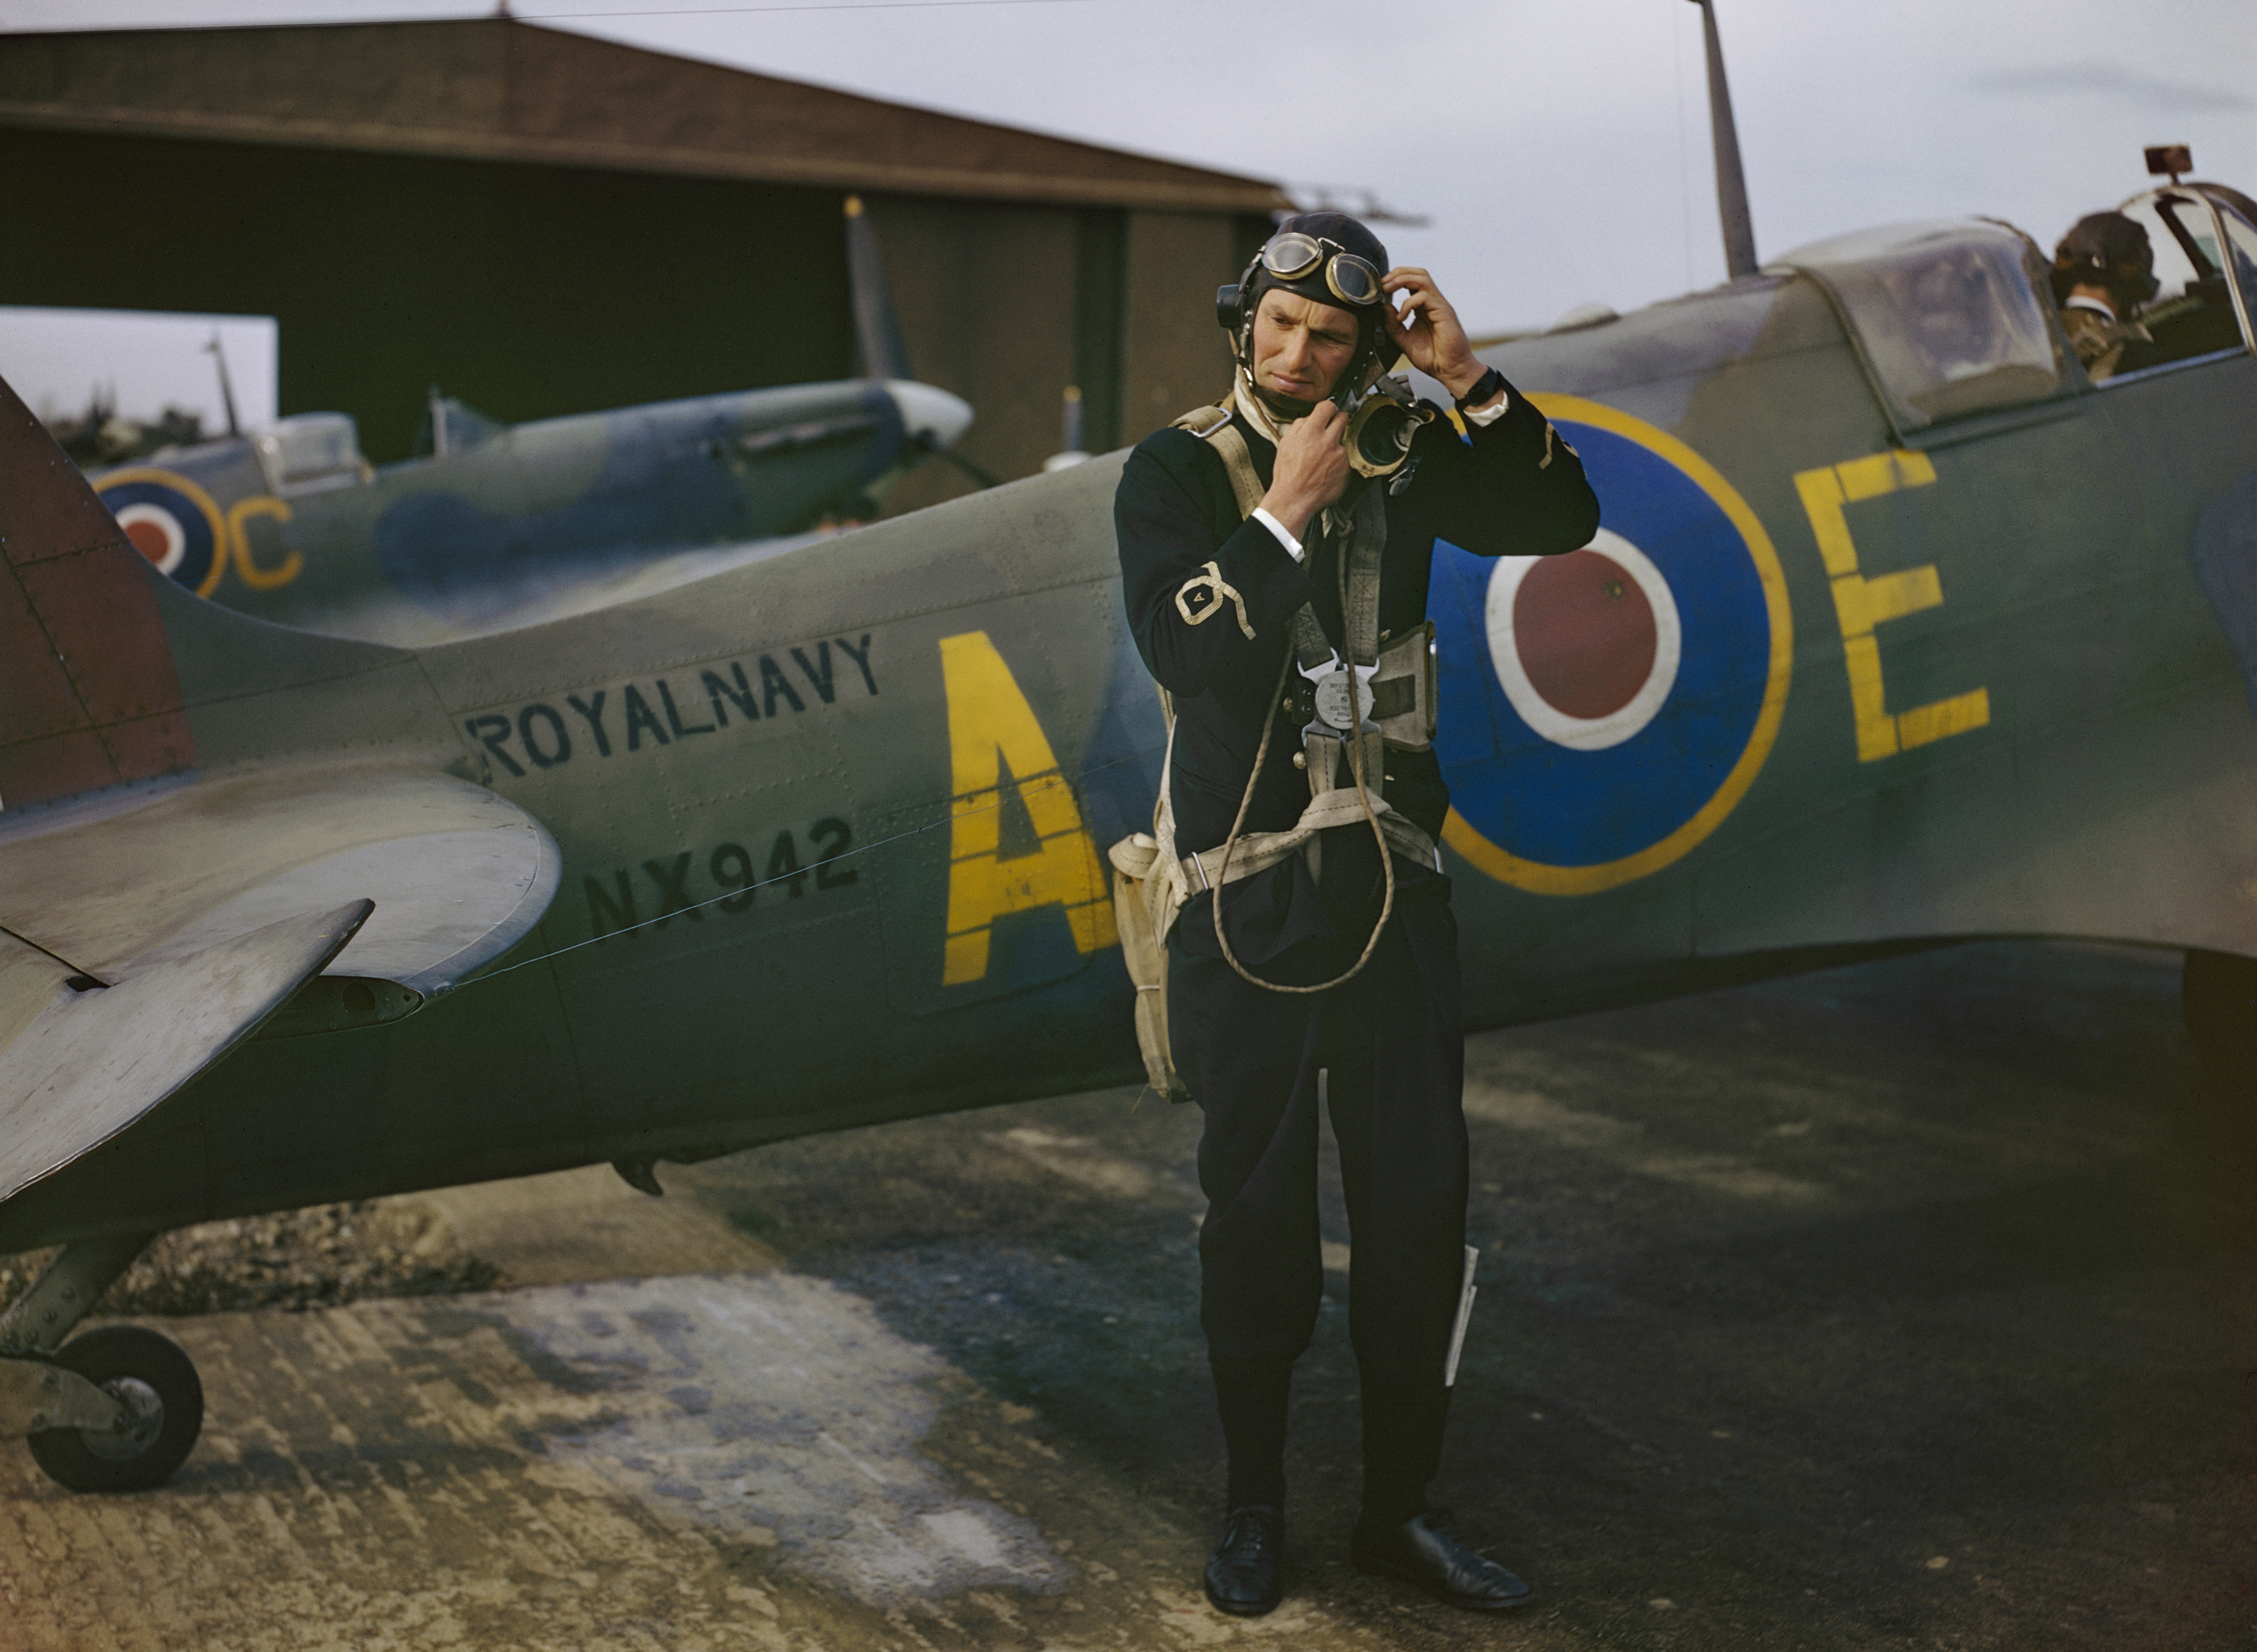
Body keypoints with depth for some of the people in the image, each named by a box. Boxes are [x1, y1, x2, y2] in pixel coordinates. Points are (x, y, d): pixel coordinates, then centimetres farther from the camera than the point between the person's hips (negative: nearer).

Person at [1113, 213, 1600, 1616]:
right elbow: (1183, 653, -15)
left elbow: (1563, 519, -1)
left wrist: (1469, 378, -10)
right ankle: (1255, 1507, 21)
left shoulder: (1401, 460, 6)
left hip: (1391, 879, 3)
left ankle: (1402, 1505, 19)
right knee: (1258, 1207, 5)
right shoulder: (1177, 471, -3)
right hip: (1247, 888, -3)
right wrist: (1285, 515, -19)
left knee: (1419, 1199, 5)